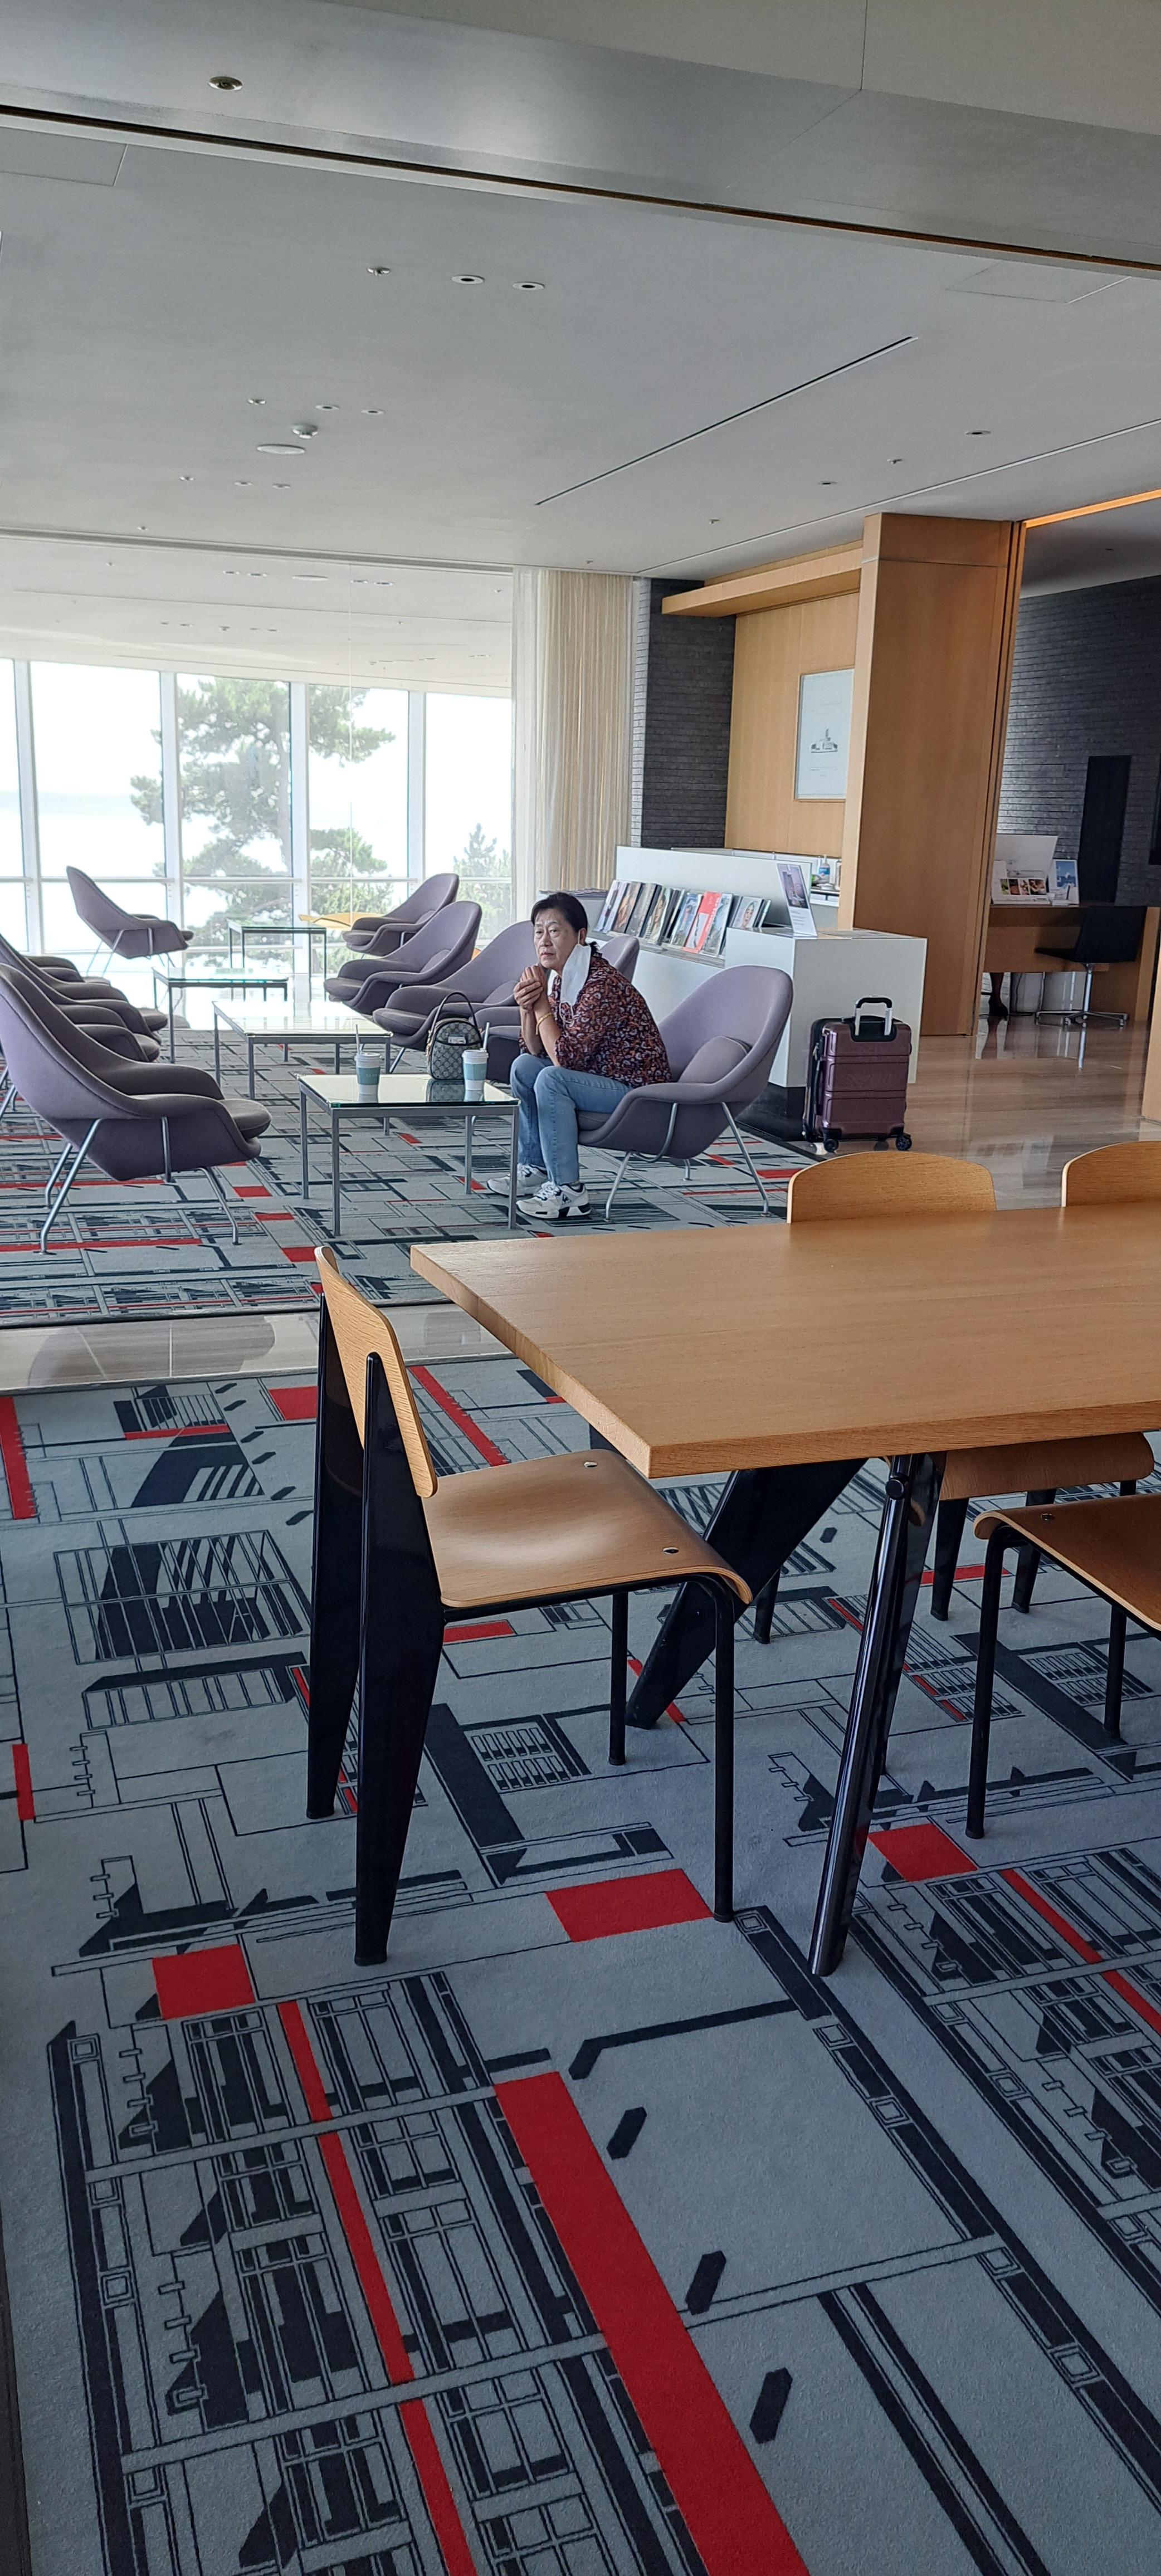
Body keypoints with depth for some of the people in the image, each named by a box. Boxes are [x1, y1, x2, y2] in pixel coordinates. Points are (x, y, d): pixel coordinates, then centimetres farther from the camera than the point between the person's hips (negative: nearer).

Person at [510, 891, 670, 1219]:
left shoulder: (603, 984, -25)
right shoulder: (558, 979, 4)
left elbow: (565, 1057, -27)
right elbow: (535, 1050, 8)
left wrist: (542, 1005, -18)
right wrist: (526, 1008, -9)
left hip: (638, 1090, -10)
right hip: (599, 1075, 10)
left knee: (551, 1079, -26)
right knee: (524, 1066, 5)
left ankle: (568, 1192, -22)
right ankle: (534, 1168, 15)